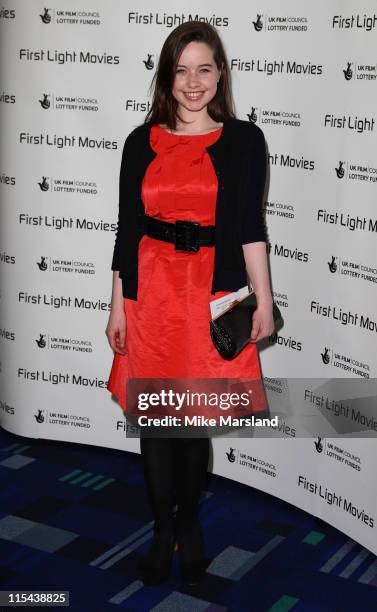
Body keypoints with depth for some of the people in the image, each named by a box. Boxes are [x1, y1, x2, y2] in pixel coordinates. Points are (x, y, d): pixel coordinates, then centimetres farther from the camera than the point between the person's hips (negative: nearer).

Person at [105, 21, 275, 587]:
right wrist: (118, 305, 5)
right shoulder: (142, 142, 6)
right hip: (150, 292, 2)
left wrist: (264, 302, -5)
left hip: (213, 296, -1)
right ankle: (163, 529, 25)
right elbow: (127, 229, 7)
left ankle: (190, 525, 30)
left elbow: (251, 227, 0)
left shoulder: (244, 140, 2)